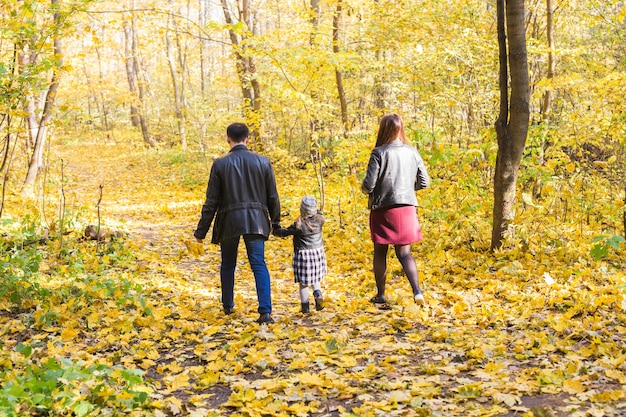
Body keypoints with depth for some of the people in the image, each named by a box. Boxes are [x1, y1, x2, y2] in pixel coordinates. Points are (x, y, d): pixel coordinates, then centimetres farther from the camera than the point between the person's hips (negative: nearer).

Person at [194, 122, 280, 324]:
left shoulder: (220, 164, -5)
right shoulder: (263, 162, 0)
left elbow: (211, 201, -4)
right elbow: (272, 197, 5)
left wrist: (201, 230, 4)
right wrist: (275, 222, 20)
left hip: (229, 221, 0)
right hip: (256, 221, 1)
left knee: (228, 266, 18)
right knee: (259, 265, 0)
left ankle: (228, 306, 32)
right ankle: (265, 311, -12)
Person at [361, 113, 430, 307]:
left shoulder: (379, 153, -13)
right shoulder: (412, 152, 1)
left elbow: (368, 184, -16)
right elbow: (424, 182, 5)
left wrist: (365, 189, 6)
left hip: (383, 210, -3)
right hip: (406, 209, 4)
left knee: (380, 252, 12)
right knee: (404, 252, 10)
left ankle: (380, 295, 20)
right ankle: (417, 291, -7)